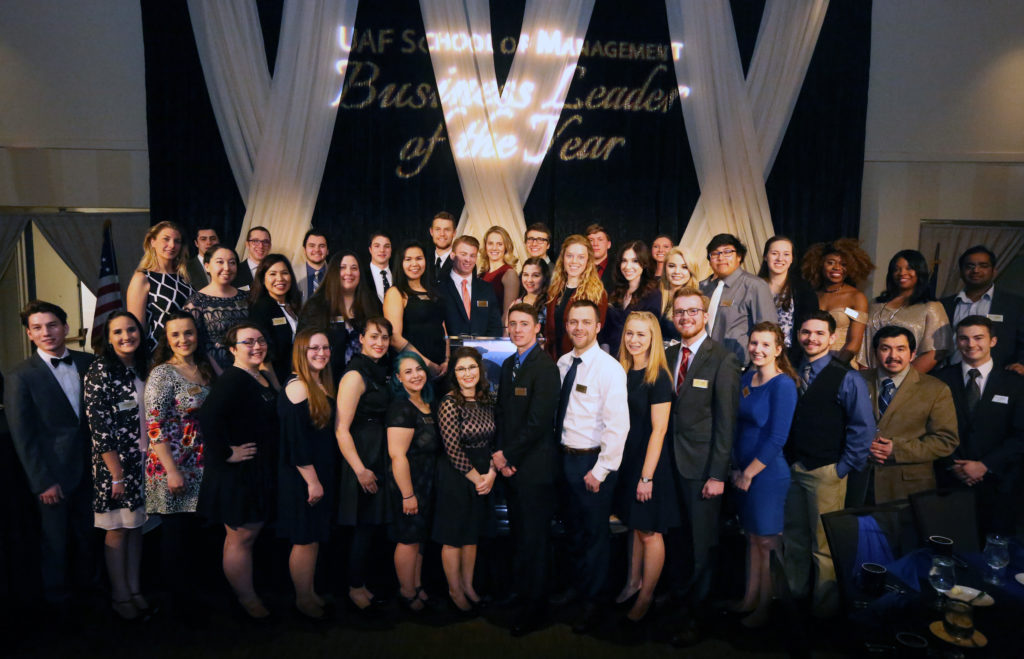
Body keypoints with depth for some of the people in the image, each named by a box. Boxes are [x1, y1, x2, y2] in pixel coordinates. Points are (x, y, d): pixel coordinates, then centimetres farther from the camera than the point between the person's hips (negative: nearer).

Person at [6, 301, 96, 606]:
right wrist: (42, 482, -10)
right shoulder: (20, 377, -8)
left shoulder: (88, 363, 2)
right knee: (55, 541, 11)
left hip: (90, 466, 3)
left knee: (89, 536, 14)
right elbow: (22, 437, -8)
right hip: (53, 474, -3)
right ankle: (58, 597, 30)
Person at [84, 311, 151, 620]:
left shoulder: (142, 368, 8)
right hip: (114, 463, -6)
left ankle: (135, 589, 25)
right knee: (117, 530, 5)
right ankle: (120, 595, 19)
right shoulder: (101, 370, -12)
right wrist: (117, 474, -15)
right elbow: (98, 426, -15)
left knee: (136, 526, 13)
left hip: (143, 461, 6)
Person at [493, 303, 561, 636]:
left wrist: (507, 455, -12)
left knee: (533, 539, 5)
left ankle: (533, 608, 20)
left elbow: (538, 421, -19)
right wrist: (500, 453, 0)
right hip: (511, 466, 7)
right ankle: (520, 592, 30)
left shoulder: (545, 366, -14)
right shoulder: (509, 364, 13)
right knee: (518, 534, 15)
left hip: (534, 467, -7)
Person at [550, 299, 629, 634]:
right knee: (572, 528, 22)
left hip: (593, 460, -6)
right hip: (565, 455, 6)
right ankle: (577, 584, 45)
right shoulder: (563, 363, 2)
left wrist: (600, 470, -18)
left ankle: (591, 601, 30)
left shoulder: (609, 368, -18)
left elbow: (618, 426, -20)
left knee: (594, 532, 10)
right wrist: (557, 452, 6)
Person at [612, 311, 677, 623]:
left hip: (649, 462, -6)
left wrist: (647, 476, -18)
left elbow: (658, 430, -17)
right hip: (625, 459, 6)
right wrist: (617, 461, 5)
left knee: (649, 532, 6)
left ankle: (646, 596, 22)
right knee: (634, 526, 18)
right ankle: (633, 581, 35)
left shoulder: (658, 377, -16)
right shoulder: (623, 372, 4)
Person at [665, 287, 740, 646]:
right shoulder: (667, 356, 9)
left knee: (703, 543, 5)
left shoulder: (723, 360, -7)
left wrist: (717, 474, -13)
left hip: (703, 466, -4)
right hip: (672, 463, 4)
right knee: (681, 539, 8)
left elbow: (726, 421, -10)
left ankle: (696, 614, 19)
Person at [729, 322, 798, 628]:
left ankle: (764, 608, 20)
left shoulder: (783, 385, -15)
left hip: (768, 474, -7)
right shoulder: (746, 379, 7)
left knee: (767, 542, 5)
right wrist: (736, 468, 5)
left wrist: (749, 473, -12)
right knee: (752, 537, 17)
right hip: (744, 473, 7)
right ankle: (750, 598, 30)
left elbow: (777, 439, -17)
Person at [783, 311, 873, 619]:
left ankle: (824, 608, 20)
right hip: (792, 467, 5)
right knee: (794, 539, 15)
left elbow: (864, 428, -8)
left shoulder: (847, 379, -7)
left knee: (824, 546, 3)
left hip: (825, 472, -4)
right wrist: (785, 460, 5)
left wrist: (843, 468, -9)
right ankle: (794, 596, 31)